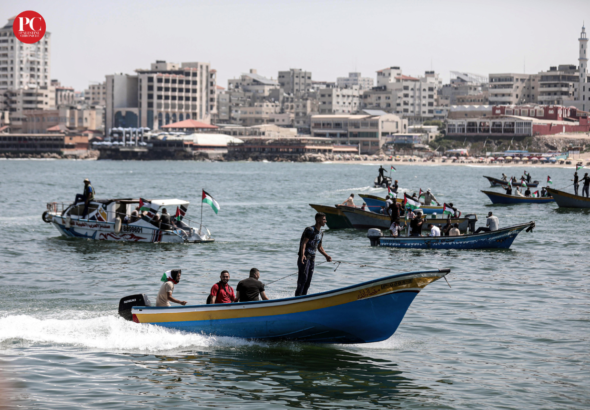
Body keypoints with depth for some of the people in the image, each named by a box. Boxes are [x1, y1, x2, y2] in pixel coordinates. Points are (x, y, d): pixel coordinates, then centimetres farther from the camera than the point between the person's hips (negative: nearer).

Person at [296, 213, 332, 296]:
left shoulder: (321, 233, 14)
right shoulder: (310, 230, -13)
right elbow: (304, 243, -23)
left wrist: (326, 256, 13)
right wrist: (302, 254, -37)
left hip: (312, 259, 8)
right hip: (304, 258, -8)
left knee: (308, 281, 9)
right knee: (303, 279, -12)